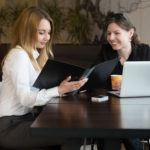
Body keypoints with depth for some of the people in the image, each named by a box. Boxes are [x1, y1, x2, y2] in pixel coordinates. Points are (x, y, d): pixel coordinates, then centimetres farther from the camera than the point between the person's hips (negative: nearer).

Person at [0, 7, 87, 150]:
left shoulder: (35, 55, 16)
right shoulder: (18, 55, -11)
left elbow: (41, 90, 8)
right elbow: (24, 98, -21)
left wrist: (68, 86, -5)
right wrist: (59, 90, -30)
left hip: (25, 118, 8)